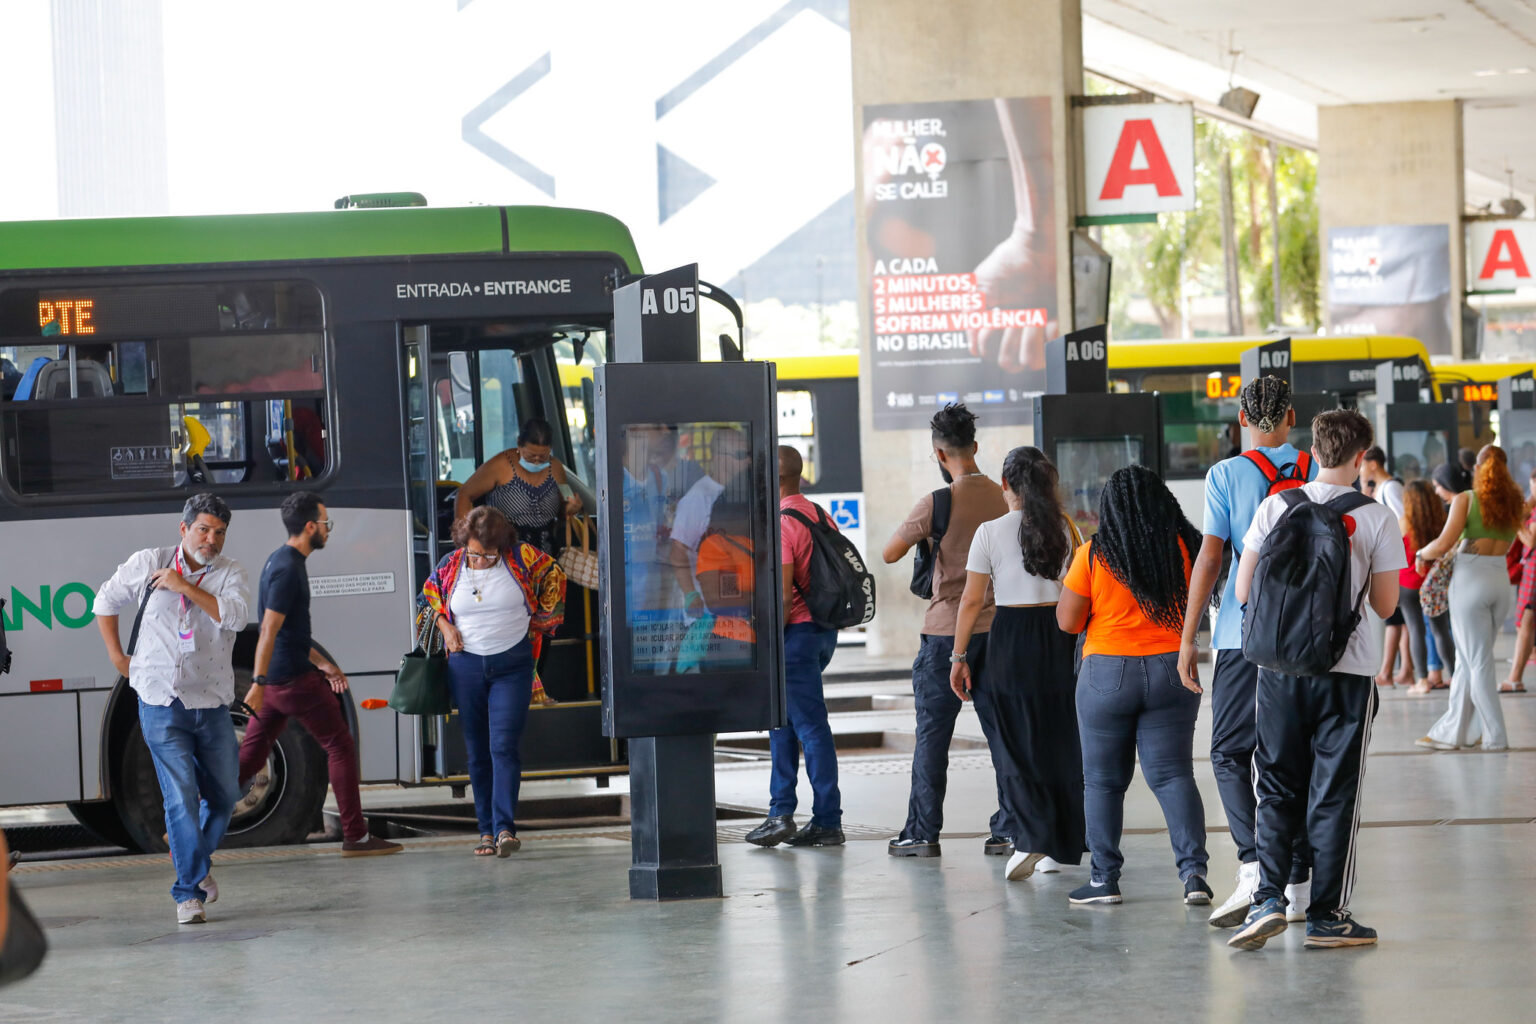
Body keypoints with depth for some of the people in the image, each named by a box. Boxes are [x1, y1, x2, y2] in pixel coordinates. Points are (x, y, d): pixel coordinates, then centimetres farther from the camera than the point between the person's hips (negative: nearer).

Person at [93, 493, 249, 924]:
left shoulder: (230, 573, 2)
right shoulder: (148, 564, 2)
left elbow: (235, 616, -18)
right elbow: (106, 602, 16)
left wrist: (187, 587, -18)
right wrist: (116, 656, 11)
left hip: (211, 704, 2)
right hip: (161, 703, -2)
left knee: (224, 795, 11)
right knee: (180, 798, -10)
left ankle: (197, 858, 39)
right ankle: (190, 892, -5)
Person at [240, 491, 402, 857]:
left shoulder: (280, 561, 15)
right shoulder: (288, 569, -16)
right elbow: (269, 629, -23)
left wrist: (321, 662, 27)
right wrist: (258, 684, -27)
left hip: (275, 678, 10)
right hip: (294, 678, -10)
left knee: (250, 757, 8)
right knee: (341, 747, 0)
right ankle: (355, 836, 3)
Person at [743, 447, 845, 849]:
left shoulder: (780, 522, -16)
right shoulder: (821, 516, 12)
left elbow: (782, 593, -21)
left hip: (796, 633, -9)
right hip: (825, 629, 9)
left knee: (811, 726, -5)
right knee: (782, 718, 15)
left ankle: (828, 822, -1)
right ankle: (781, 813, 14)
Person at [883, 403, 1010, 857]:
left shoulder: (937, 503, -13)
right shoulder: (1000, 497, 3)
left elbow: (889, 554, -7)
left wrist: (915, 532, 10)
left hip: (946, 632, -5)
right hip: (996, 627, 5)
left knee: (932, 735, 2)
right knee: (1001, 730, 9)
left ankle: (923, 832, 3)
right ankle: (1010, 828, 8)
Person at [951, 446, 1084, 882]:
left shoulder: (991, 532, -5)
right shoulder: (1064, 527, 3)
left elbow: (972, 601, -5)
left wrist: (958, 657, 1)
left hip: (1011, 639, -3)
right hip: (1060, 634, 3)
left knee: (1015, 744, 3)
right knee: (1060, 742, 11)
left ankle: (1028, 838, -13)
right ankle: (1063, 845, 16)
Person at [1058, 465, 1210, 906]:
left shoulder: (1093, 555, -8)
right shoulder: (1183, 548, -1)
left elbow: (1067, 620, -4)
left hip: (1108, 674, -2)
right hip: (1172, 671, 2)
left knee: (1103, 780, 9)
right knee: (1173, 774, 3)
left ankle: (1104, 878, 12)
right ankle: (1193, 870, -10)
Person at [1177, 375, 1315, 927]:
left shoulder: (1227, 474, -4)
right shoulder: (1318, 471, 5)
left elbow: (1210, 557, -7)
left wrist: (1187, 638, -3)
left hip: (1245, 633, -3)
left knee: (1230, 753, 3)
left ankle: (1253, 866, -16)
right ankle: (1299, 880, 11)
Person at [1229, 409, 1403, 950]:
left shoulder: (1277, 506, -1)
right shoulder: (1378, 519, -5)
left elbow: (1244, 590, 1)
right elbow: (1385, 605, -1)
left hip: (1280, 665, 2)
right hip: (1348, 668, -1)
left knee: (1277, 789, 11)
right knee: (1334, 795, 5)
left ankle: (1268, 898, -3)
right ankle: (1327, 917, 8)